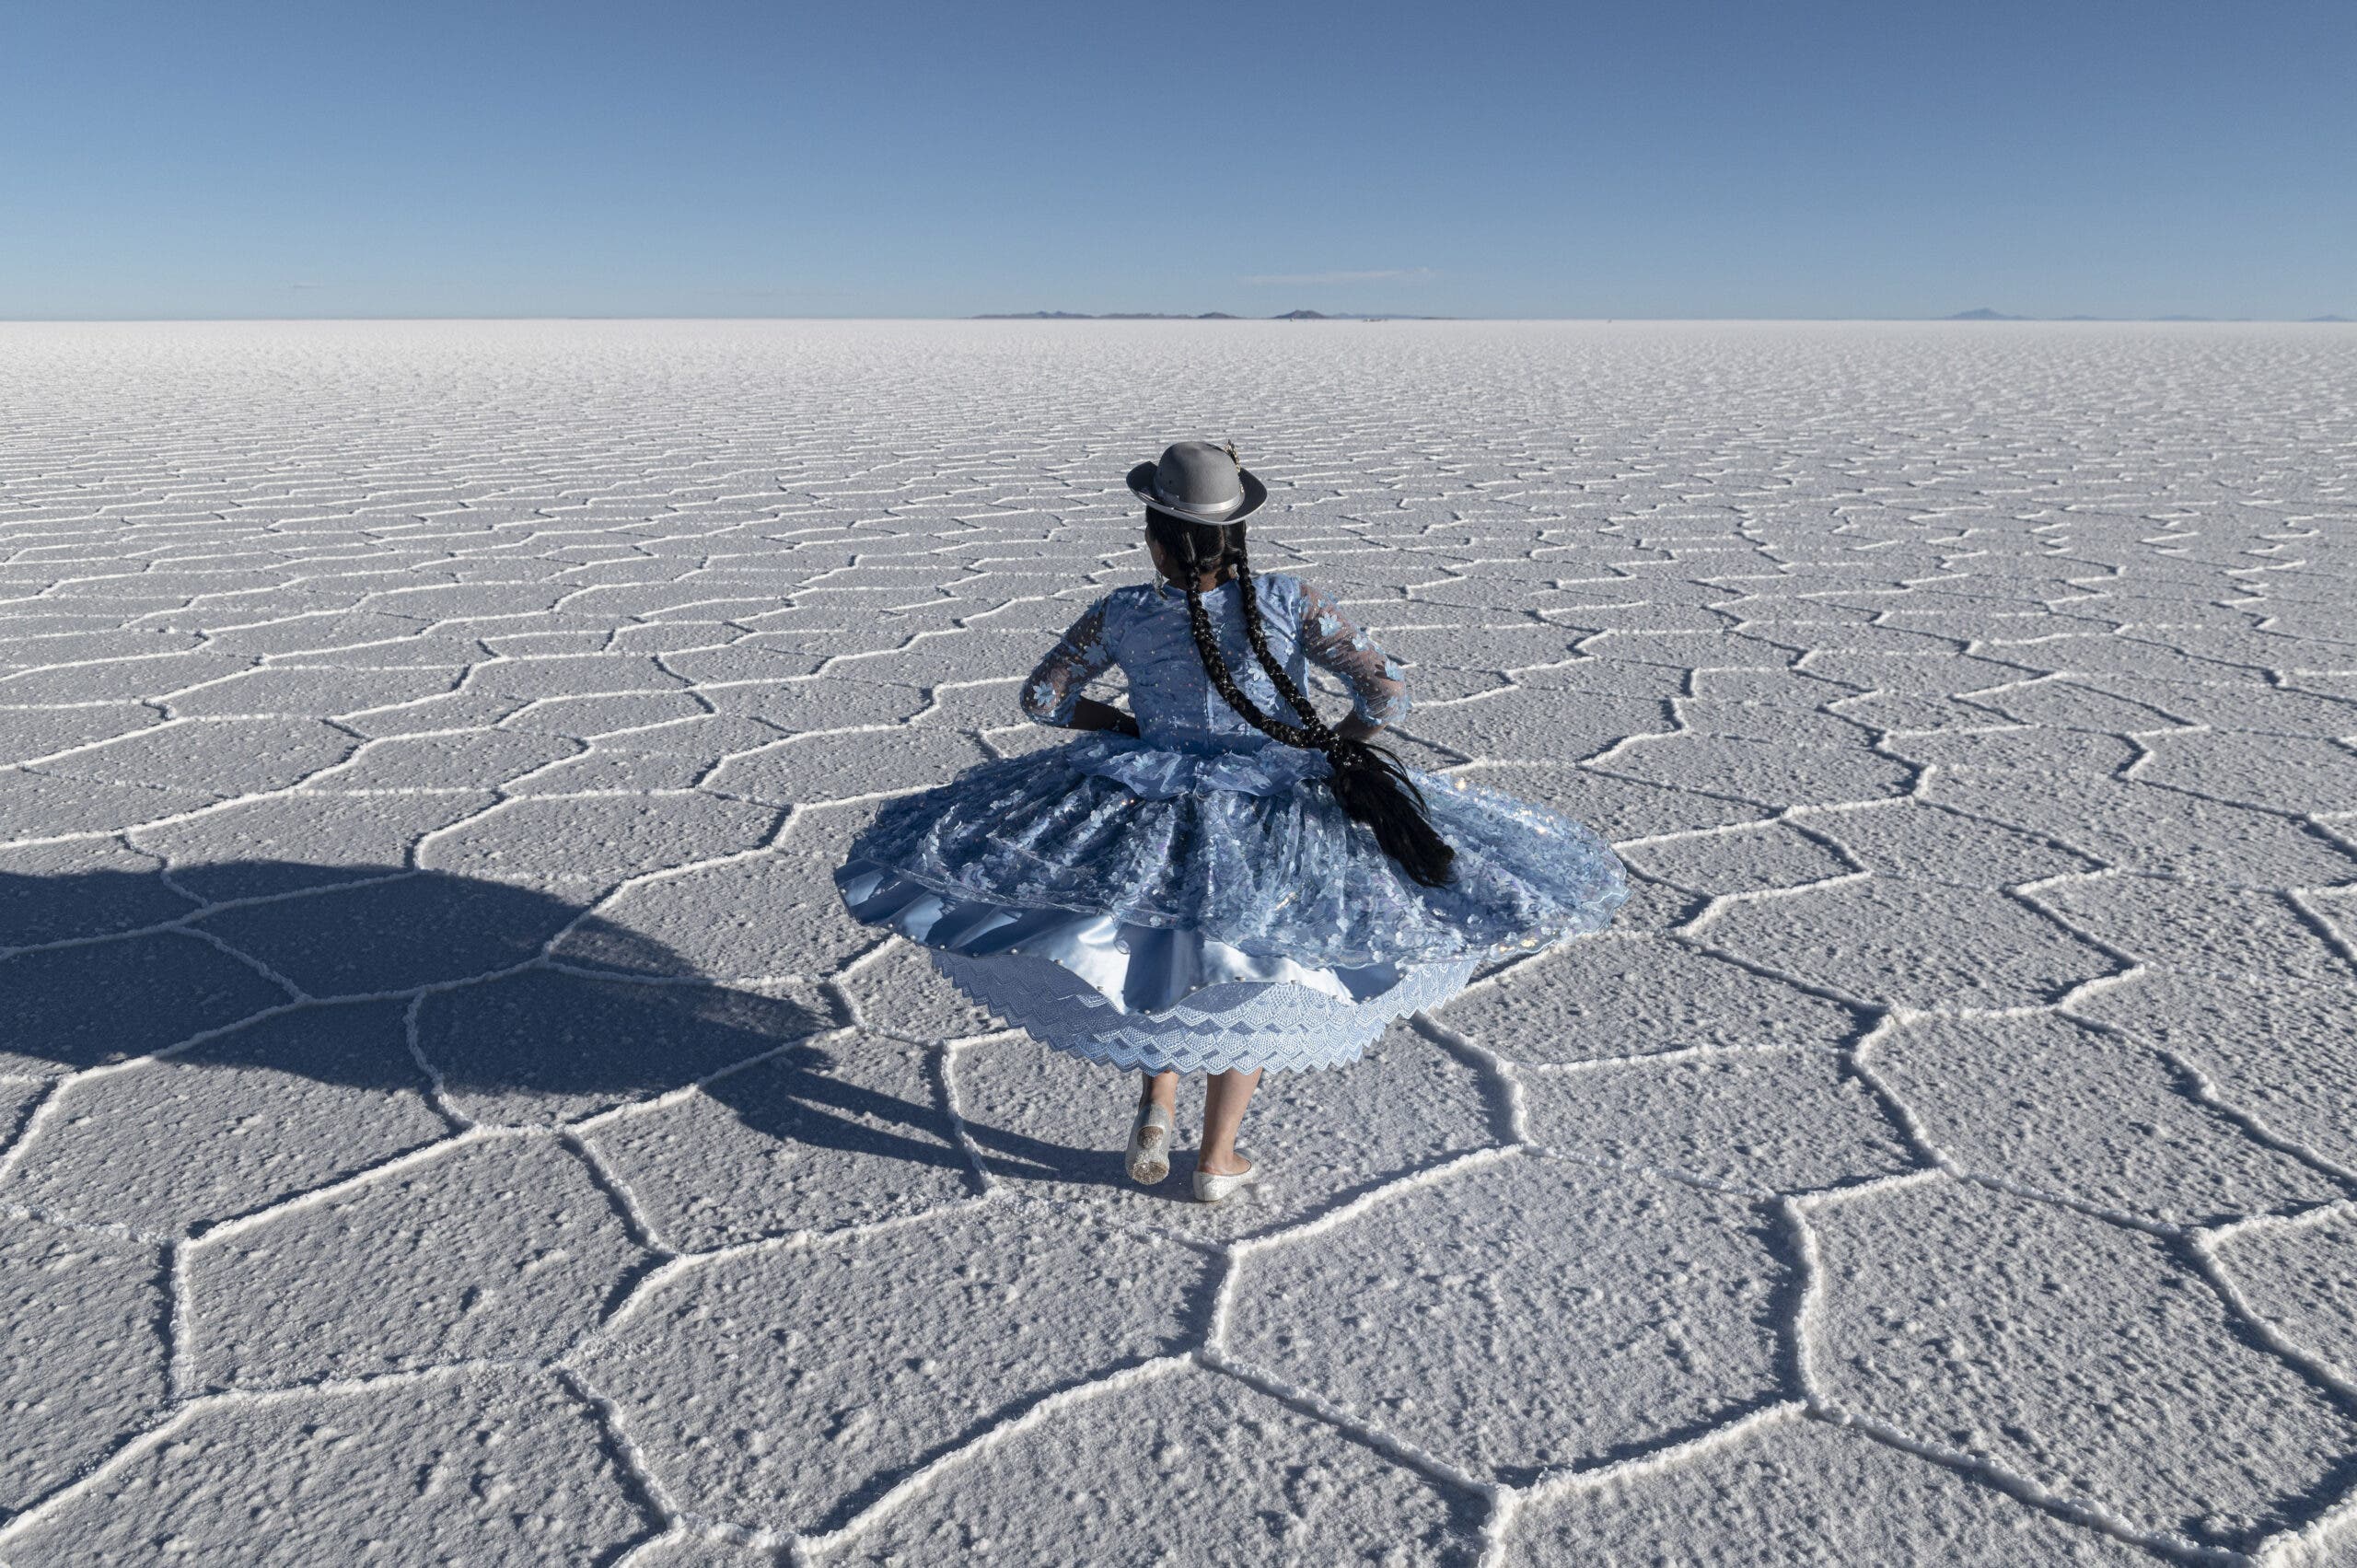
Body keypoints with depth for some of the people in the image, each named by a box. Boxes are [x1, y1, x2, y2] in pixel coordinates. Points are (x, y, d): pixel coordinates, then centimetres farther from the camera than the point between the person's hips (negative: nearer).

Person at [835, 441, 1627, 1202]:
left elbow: (1042, 696, 0)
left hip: (1153, 817, 0)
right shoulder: (1287, 601, -13)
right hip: (1274, 823, 0)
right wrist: (1326, 744, 0)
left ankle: (1156, 1100, 9)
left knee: (1159, 955, 29)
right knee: (1249, 988, 20)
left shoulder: (1121, 614, -10)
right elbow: (1387, 689, -16)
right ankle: (1218, 1161, 26)